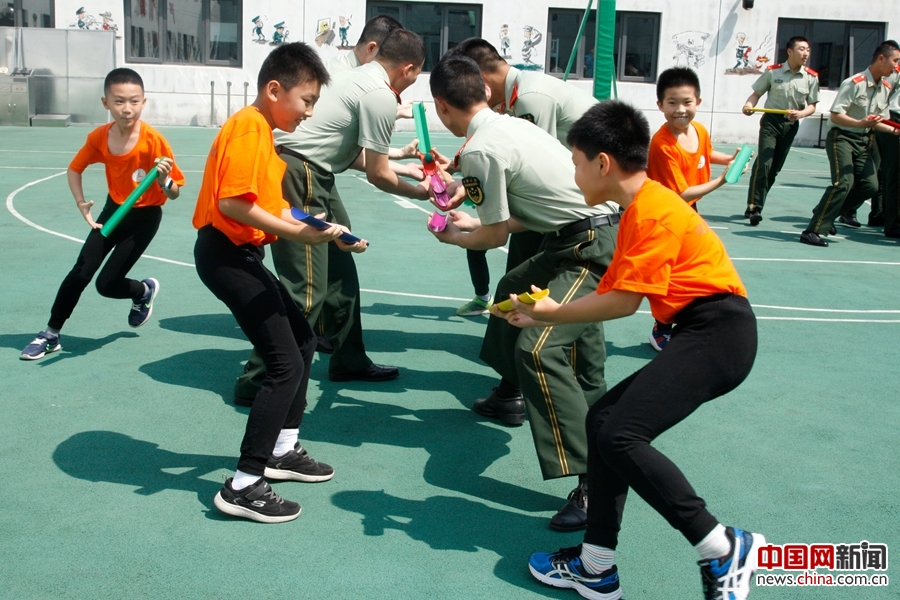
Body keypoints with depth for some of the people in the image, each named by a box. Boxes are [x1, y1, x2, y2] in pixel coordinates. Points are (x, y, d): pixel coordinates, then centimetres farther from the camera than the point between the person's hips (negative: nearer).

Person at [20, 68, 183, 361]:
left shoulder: (153, 140, -25)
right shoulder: (99, 137, -12)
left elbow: (174, 193, -20)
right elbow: (74, 169, 7)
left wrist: (164, 180, -42)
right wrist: (81, 203, -8)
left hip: (144, 217, -4)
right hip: (113, 210, 4)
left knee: (107, 284, -7)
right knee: (81, 271, -4)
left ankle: (145, 290, 26)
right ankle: (51, 334, 11)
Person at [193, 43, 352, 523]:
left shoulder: (262, 130, 17)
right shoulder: (248, 126, -15)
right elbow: (231, 202, -24)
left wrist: (316, 228, 3)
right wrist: (295, 232, -21)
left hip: (242, 254, 11)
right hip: (227, 255, -11)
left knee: (303, 341, 18)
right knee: (286, 364, -10)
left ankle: (283, 450, 30)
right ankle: (243, 487, -4)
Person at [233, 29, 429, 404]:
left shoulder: (359, 78, 17)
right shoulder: (381, 96, -11)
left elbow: (360, 157, 22)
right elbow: (377, 176, -7)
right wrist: (421, 193, 9)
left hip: (313, 175, 10)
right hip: (298, 175, -10)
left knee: (342, 271, 18)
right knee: (305, 289, -8)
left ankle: (349, 360, 31)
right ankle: (258, 380, 0)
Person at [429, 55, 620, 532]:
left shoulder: (480, 150, -14)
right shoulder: (510, 126, 13)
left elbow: (495, 236, -6)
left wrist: (453, 237, 13)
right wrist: (472, 222, 31)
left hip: (594, 247, -11)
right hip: (597, 230, 11)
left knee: (537, 349, -22)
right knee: (513, 289, 30)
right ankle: (510, 395, 49)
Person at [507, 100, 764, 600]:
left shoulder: (653, 211, -13)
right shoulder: (639, 211, 18)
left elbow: (624, 301, -17)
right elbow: (608, 292, 18)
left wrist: (554, 313, -5)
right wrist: (543, 318, 15)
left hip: (717, 332, -11)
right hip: (700, 335, 11)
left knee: (620, 433, -19)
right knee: (604, 419, 7)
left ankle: (725, 549, -9)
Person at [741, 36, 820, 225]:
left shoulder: (811, 77, 0)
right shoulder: (773, 71, -5)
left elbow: (812, 105, 4)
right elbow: (757, 93, 2)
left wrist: (801, 113, -16)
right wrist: (749, 105, -18)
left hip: (791, 124, 3)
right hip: (771, 121, -3)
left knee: (774, 168, 7)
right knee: (763, 164, -17)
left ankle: (754, 206, 17)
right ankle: (753, 207, -14)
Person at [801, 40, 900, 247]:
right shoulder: (854, 83, -17)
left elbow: (877, 121, 15)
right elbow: (836, 115, -19)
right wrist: (861, 123, -32)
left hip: (863, 141, 8)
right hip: (842, 137, -7)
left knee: (870, 185, -3)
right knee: (844, 181, -21)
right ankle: (813, 231, -19)